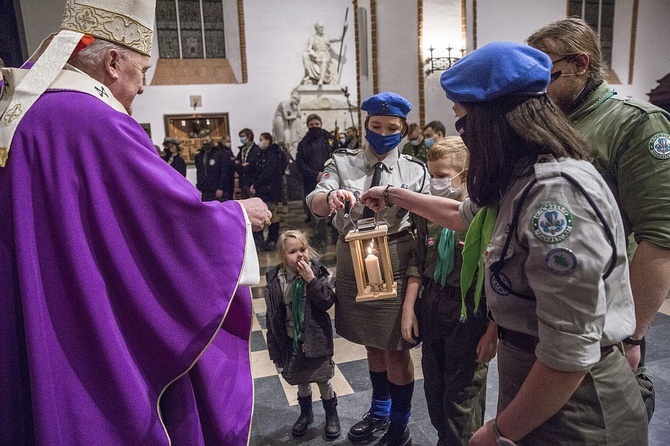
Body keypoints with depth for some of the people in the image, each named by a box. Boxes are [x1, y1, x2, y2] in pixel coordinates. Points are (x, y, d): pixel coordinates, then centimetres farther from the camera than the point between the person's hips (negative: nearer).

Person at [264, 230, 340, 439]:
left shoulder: (318, 272, -12)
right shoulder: (275, 280, -9)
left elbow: (327, 302, -21)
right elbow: (272, 317, -4)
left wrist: (311, 279, -28)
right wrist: (275, 349, -1)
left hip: (316, 339, -1)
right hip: (292, 341, 2)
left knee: (323, 379, 15)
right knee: (301, 381, 19)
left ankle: (331, 414, 40)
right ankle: (306, 413, 45)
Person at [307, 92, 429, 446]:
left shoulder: (415, 171, -1)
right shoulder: (342, 162, 1)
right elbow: (314, 204, -15)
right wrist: (331, 197, -37)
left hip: (394, 263, -2)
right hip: (352, 261, 3)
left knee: (396, 349, 6)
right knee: (372, 343, 20)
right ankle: (379, 411, 44)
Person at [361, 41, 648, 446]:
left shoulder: (558, 191, -29)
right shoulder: (518, 181, 2)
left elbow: (571, 352, -30)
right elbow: (463, 214, 23)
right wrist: (393, 195, 30)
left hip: (571, 401, -8)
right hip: (532, 378, 8)